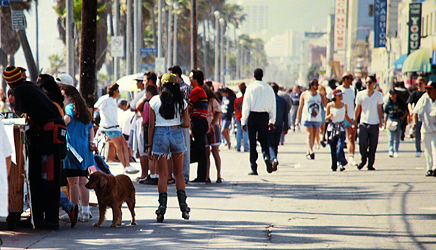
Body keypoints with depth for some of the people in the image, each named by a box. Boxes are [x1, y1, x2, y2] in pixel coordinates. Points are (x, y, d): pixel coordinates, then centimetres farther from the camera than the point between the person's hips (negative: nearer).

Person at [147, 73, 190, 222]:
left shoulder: (154, 101, 0)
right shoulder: (181, 102, 2)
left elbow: (151, 125, -1)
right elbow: (186, 124, 2)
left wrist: (150, 145, 4)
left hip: (160, 135, -1)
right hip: (177, 134, 1)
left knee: (163, 174, 2)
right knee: (178, 172, 13)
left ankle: (162, 205, -7)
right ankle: (182, 203, 4)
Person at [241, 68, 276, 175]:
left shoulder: (250, 88, -6)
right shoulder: (268, 88, 3)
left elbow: (246, 105, -5)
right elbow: (273, 106, 7)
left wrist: (243, 121, -1)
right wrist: (272, 121, 14)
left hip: (253, 115, -2)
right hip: (264, 115, 2)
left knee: (252, 142, 3)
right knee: (264, 139, 13)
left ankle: (253, 168, 3)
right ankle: (267, 156, -17)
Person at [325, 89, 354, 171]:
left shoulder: (344, 105, 6)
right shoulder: (330, 105, 1)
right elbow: (326, 119, 4)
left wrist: (353, 123, 14)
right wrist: (330, 116, -17)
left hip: (341, 128, 0)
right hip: (331, 128, 0)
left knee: (340, 147, -16)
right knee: (333, 148, 2)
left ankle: (341, 163, -11)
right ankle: (334, 166, 12)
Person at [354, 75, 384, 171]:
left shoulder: (378, 95, 7)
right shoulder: (360, 94, 6)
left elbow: (380, 109, 12)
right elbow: (357, 108, 10)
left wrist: (381, 122, 8)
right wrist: (354, 121, 5)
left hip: (374, 123, 0)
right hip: (363, 122, 0)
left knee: (373, 145, -1)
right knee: (362, 142, -12)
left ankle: (370, 164, 8)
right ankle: (363, 159, 12)